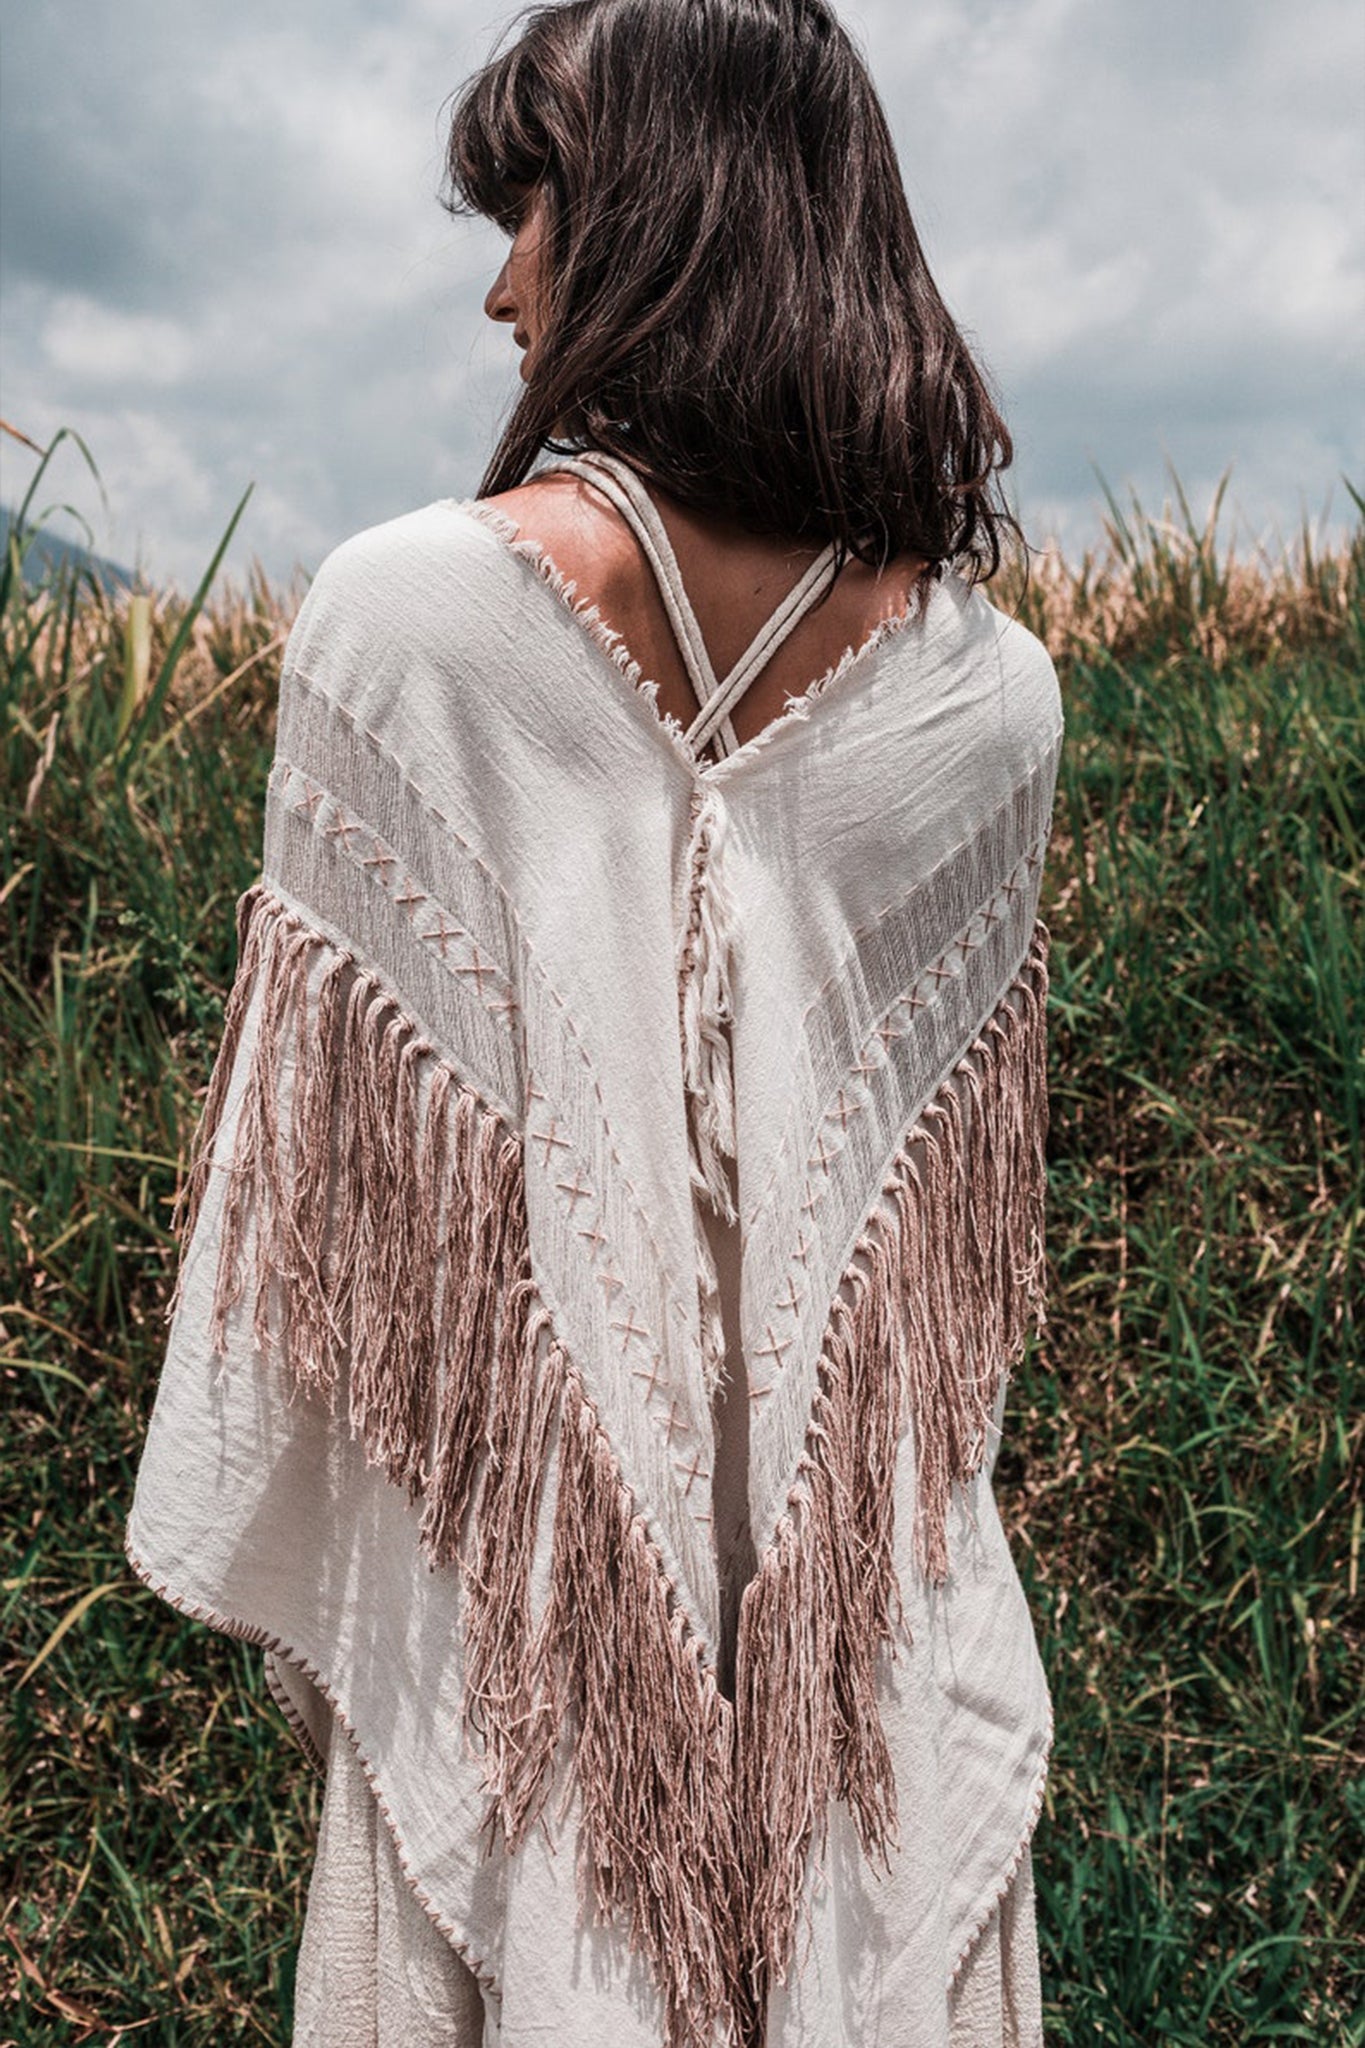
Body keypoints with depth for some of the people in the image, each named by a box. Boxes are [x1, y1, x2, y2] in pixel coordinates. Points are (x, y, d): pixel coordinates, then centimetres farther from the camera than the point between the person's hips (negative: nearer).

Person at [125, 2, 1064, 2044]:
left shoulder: (405, 611, -16)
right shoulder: (992, 688, -7)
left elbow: (324, 1166, -10)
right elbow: (970, 1184, 3)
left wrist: (282, 1577, 5)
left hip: (515, 1539, -2)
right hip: (882, 1579, 3)